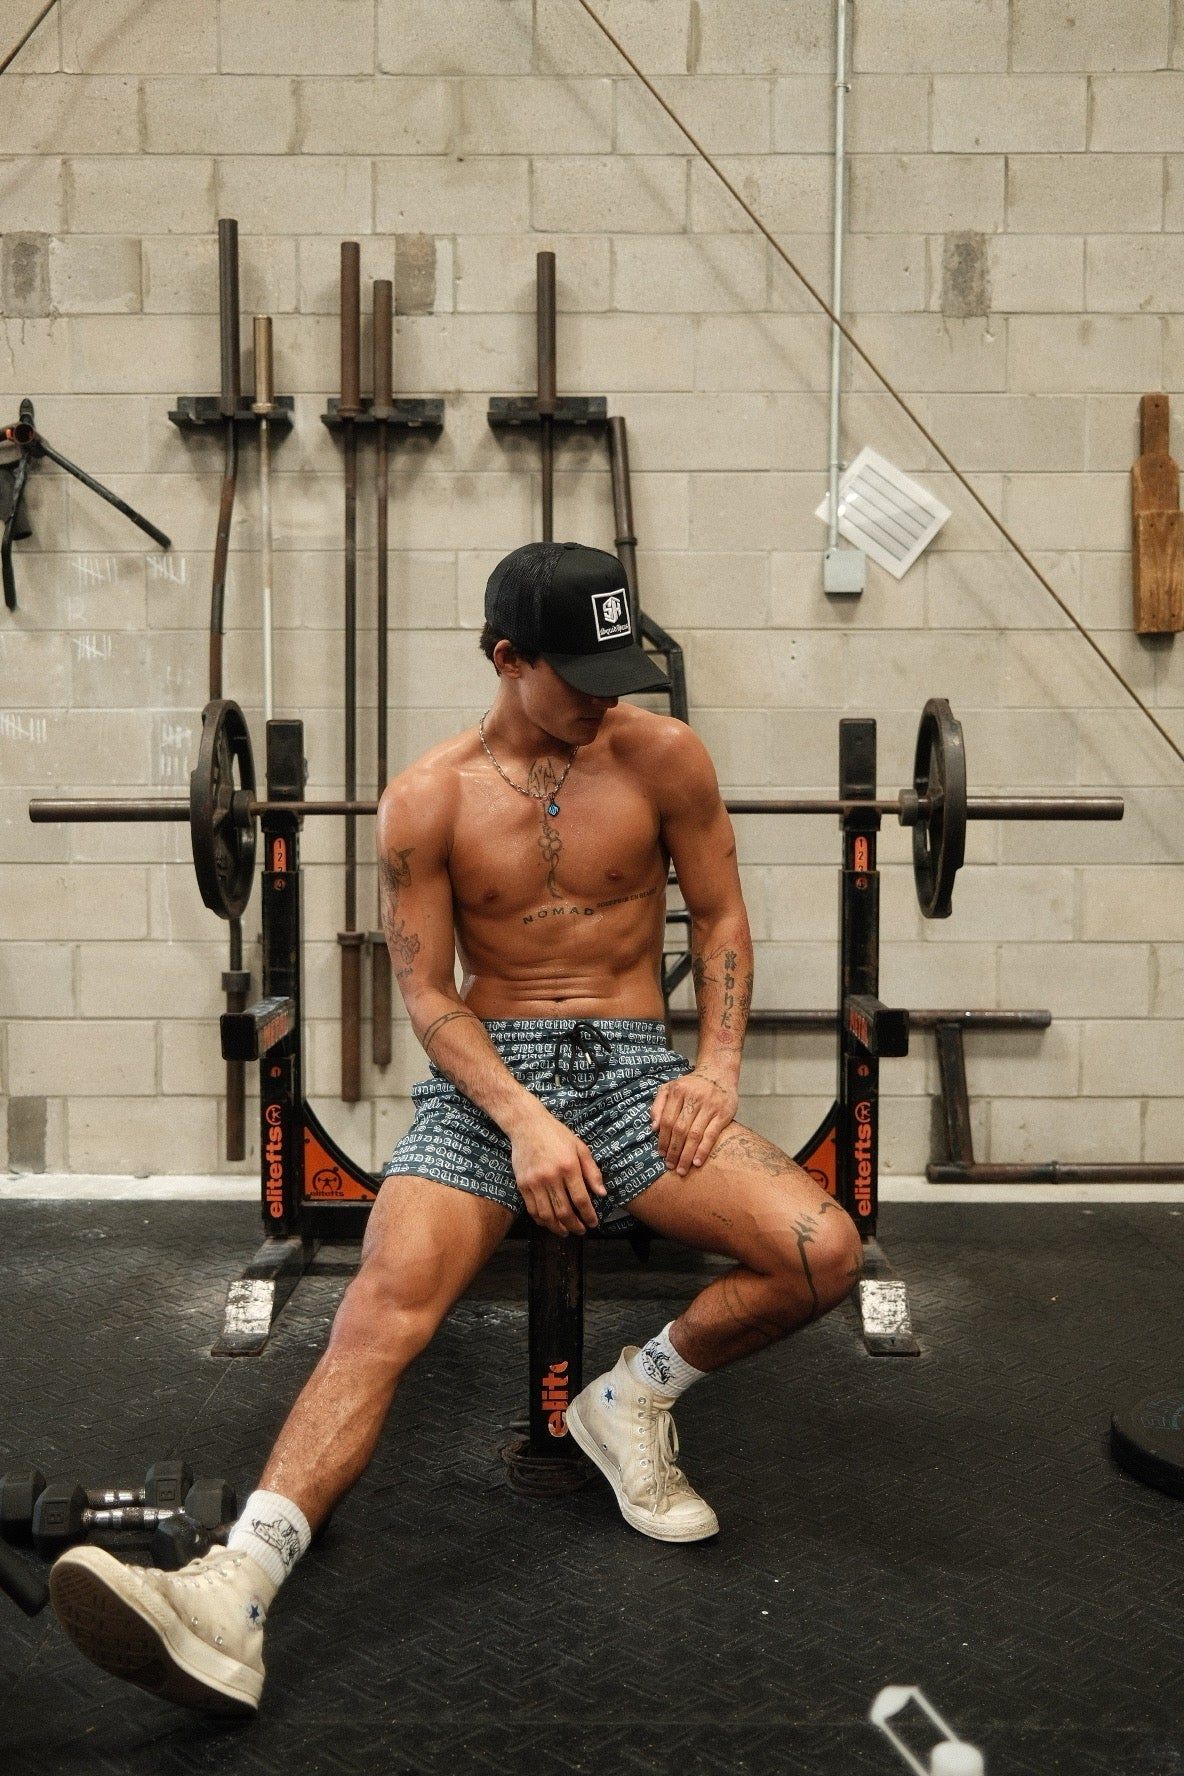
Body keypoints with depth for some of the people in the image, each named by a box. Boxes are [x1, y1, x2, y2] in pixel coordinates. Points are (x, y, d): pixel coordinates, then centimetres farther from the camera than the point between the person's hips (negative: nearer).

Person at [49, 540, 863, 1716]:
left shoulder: (660, 754, 1)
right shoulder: (429, 799, -2)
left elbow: (721, 917, 9)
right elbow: (427, 992, -3)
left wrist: (718, 1066, -7)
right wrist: (524, 1119, -18)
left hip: (632, 1064, 1)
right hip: (485, 1070, -1)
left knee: (825, 1252, -21)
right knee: (387, 1300, -27)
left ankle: (633, 1398, 5)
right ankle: (231, 1597, -35)